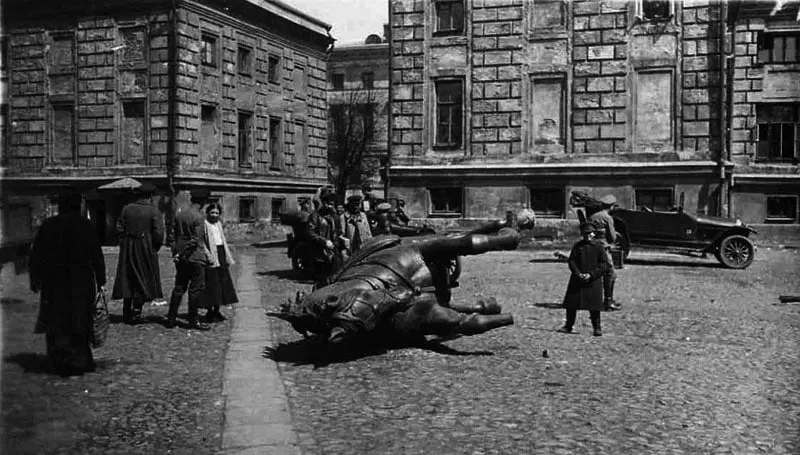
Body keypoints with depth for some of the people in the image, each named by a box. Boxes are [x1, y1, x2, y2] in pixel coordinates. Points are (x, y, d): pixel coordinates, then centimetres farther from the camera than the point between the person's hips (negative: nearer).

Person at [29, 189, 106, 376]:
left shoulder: (48, 226, 0)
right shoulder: (85, 226, -6)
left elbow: (35, 256, 3)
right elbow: (97, 256, -7)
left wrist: (35, 280, 11)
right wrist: (101, 281, -1)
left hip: (54, 282, 2)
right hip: (81, 282, -1)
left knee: (57, 325, 11)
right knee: (79, 323, 10)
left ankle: (63, 364, 10)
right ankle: (79, 362, 15)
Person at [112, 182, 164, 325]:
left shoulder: (127, 209, 2)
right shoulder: (153, 211, -8)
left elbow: (119, 229, 3)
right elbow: (159, 233, -12)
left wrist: (124, 245, 12)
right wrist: (155, 249, 2)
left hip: (127, 250, 3)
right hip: (146, 249, -3)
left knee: (128, 281, 12)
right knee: (142, 281, 7)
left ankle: (126, 313, 18)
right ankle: (136, 313, 5)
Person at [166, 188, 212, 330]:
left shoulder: (179, 215, 9)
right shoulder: (199, 217, -13)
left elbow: (173, 236, 11)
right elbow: (197, 240, -17)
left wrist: (176, 253, 11)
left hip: (181, 259, 7)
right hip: (195, 257, -7)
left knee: (179, 287, 13)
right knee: (196, 288, 1)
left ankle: (171, 319, 15)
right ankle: (193, 321, 4)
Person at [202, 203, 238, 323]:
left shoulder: (219, 224, 16)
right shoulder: (204, 224, -8)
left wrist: (228, 257, 17)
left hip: (221, 255, 8)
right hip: (211, 256, -8)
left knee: (223, 281, 9)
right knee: (211, 284, -6)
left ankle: (216, 311, 18)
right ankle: (209, 312, 4)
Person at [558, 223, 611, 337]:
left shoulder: (598, 246, -1)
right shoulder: (578, 246, 5)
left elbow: (604, 264, -3)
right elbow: (571, 260, 3)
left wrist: (591, 274, -12)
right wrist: (578, 274, -11)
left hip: (593, 281, -2)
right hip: (577, 280, 2)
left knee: (594, 306, -1)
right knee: (571, 303, 5)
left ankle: (597, 327, 12)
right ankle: (568, 326, 16)